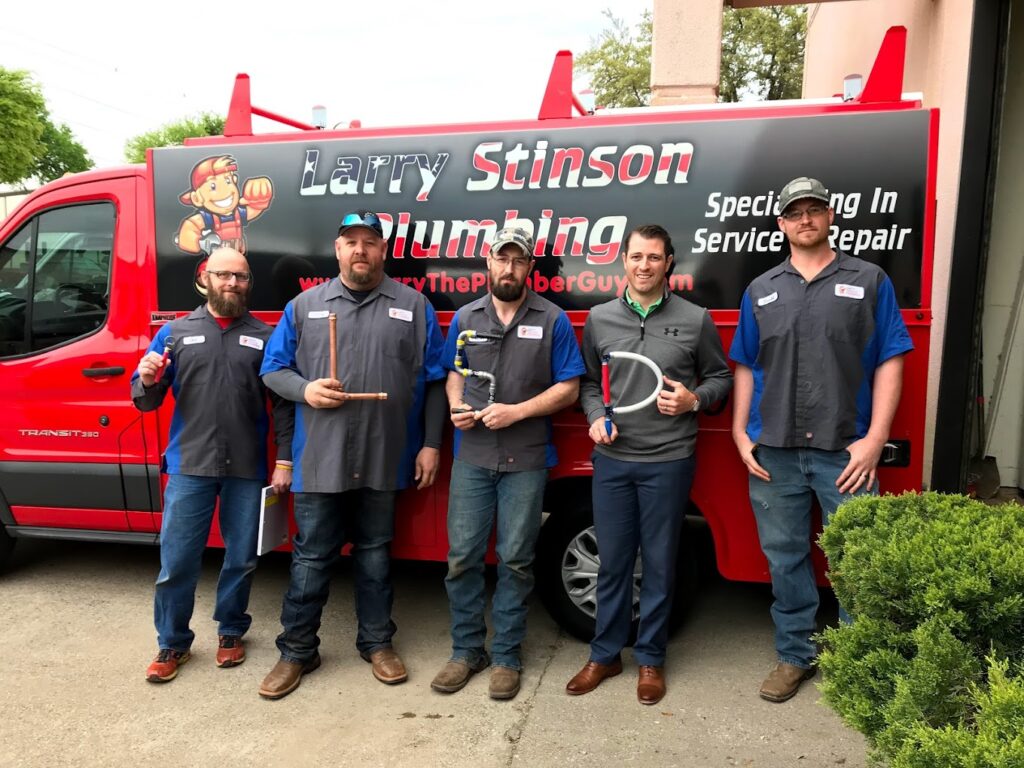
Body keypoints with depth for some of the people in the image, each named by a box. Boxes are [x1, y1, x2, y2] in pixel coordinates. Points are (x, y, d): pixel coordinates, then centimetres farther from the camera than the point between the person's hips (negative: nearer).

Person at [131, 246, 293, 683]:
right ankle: (173, 644, 24)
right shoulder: (175, 333, 7)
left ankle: (231, 632, 31)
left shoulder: (265, 337, 6)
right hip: (189, 466, 0)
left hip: (248, 469, 0)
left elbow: (283, 404, 3)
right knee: (176, 561, 5)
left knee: (241, 558, 11)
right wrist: (146, 380, -15)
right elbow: (146, 402, 8)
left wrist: (284, 460, -4)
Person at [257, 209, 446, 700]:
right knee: (311, 558, 8)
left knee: (375, 554, 14)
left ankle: (377, 642, 31)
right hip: (319, 460, 0)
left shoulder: (413, 306, 3)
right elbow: (273, 369, 9)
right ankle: (296, 651, 24)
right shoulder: (305, 305, 6)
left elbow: (434, 381, 3)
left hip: (384, 459, 0)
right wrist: (305, 389, -12)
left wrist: (431, 444, -2)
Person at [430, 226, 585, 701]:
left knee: (515, 559, 6)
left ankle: (506, 656, 21)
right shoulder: (465, 318, 9)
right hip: (471, 456, 3)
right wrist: (456, 407, -2)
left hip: (526, 460, -2)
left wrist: (516, 412, -13)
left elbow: (568, 389, -2)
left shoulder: (552, 320, -1)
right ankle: (466, 650, 22)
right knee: (462, 555, 5)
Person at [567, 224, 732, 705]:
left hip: (669, 461, -1)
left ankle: (650, 658, 25)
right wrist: (595, 417, -5)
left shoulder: (695, 320, 0)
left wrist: (693, 400, -11)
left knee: (659, 563, 8)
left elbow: (720, 378, 8)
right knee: (612, 561, 10)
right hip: (611, 459, 2)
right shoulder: (599, 319, 6)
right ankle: (605, 655, 26)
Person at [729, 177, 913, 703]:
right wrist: (740, 432, 3)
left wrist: (875, 437, -9)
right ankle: (795, 655, 27)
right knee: (784, 558, 11)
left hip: (845, 452, -2)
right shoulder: (761, 291, 11)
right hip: (774, 452, 2)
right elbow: (746, 367, 12)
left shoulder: (869, 281, 5)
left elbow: (889, 362, 0)